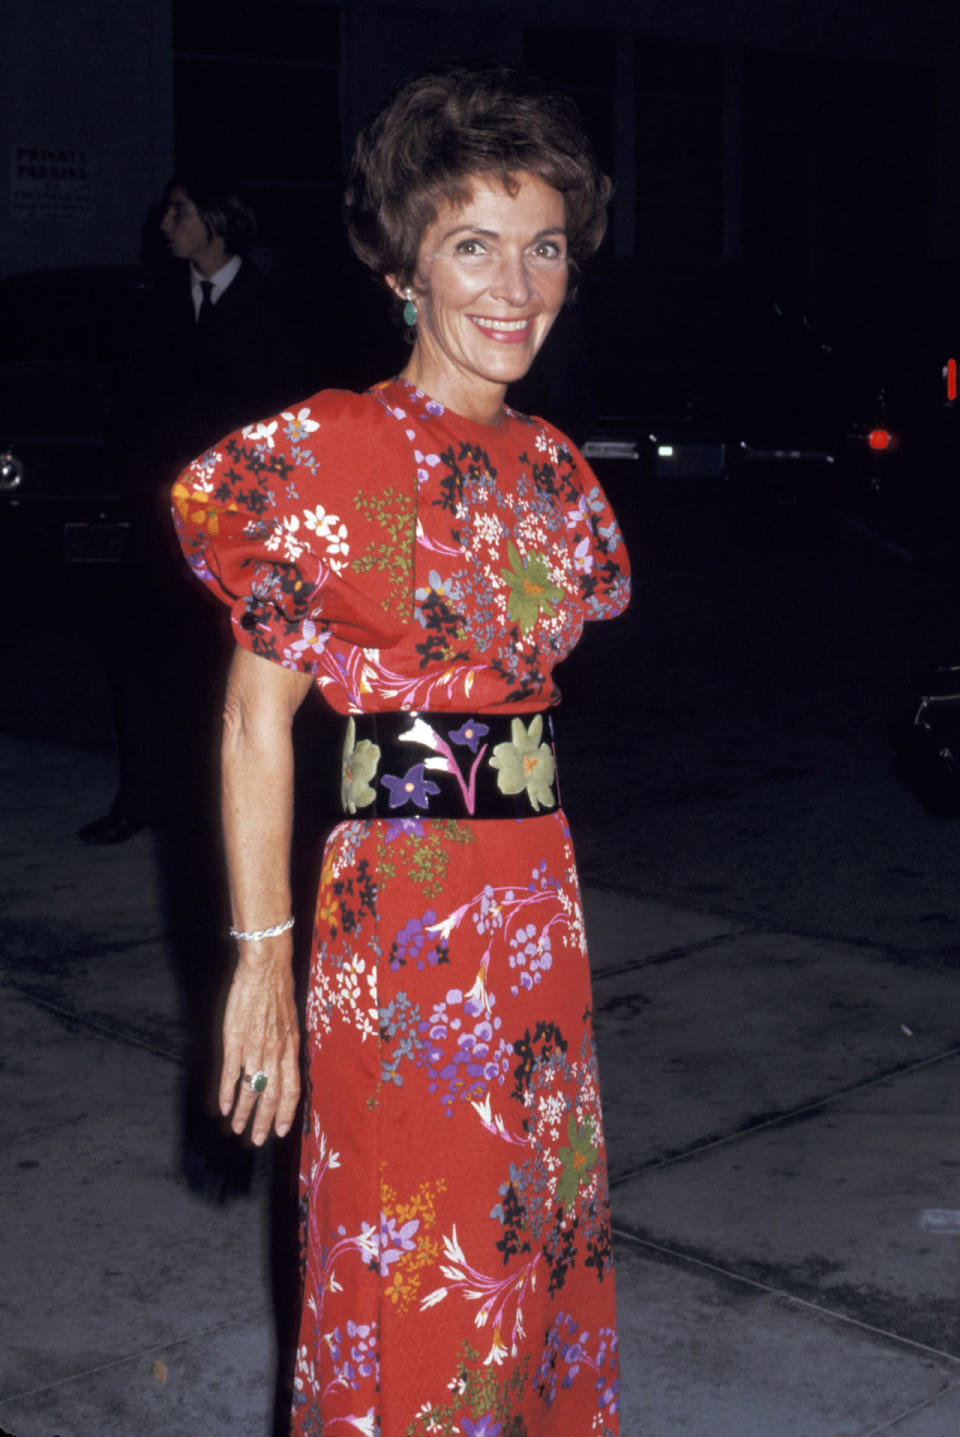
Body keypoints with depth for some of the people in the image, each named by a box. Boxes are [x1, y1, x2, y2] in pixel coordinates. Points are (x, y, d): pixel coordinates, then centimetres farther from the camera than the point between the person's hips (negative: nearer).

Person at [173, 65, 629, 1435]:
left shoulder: (552, 465, 9)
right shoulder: (330, 450, -10)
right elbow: (257, 711, -10)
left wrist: (547, 898, 14)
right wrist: (263, 952, -14)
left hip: (540, 900, 7)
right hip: (400, 904, -6)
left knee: (540, 1245, 18)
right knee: (413, 1282, 5)